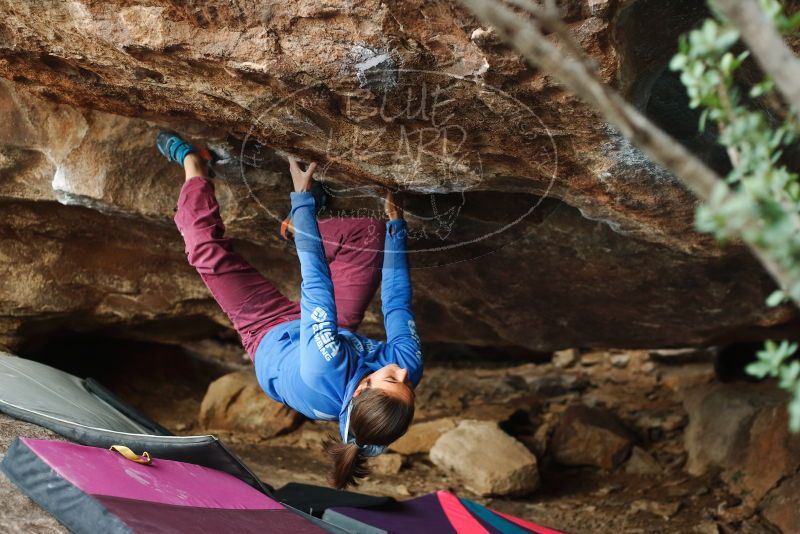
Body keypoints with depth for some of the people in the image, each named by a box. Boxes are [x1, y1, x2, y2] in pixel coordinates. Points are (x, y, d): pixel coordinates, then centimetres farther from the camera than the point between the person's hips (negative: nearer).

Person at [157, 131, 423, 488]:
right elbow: (398, 304, -21)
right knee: (371, 233, -3)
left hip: (270, 335, -4)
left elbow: (316, 284, -40)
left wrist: (303, 198, -28)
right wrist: (396, 225, -10)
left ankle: (191, 162, 21)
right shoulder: (409, 369, -37)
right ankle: (300, 223, 22)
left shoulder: (326, 372, -48)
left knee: (207, 248, -6)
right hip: (342, 330, 4)